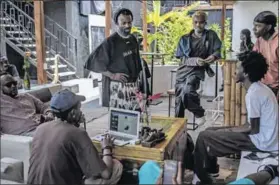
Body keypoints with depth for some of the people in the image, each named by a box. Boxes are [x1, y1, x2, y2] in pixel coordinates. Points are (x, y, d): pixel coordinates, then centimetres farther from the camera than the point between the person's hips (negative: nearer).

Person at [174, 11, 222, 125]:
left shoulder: (211, 35, 7)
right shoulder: (185, 39, 8)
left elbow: (218, 50, 7)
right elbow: (183, 59, 1)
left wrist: (213, 56, -17)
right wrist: (195, 60, -18)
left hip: (197, 71, -3)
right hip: (184, 70, 3)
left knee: (187, 91, -31)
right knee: (179, 99, 1)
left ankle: (199, 113, -6)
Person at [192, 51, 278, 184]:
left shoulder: (253, 94, -23)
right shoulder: (259, 88, 7)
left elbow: (254, 129, -20)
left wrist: (229, 130, -7)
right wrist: (231, 129, 8)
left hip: (261, 141, -10)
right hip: (265, 137, 10)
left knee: (204, 137, -7)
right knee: (210, 131, 15)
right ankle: (210, 168, 29)